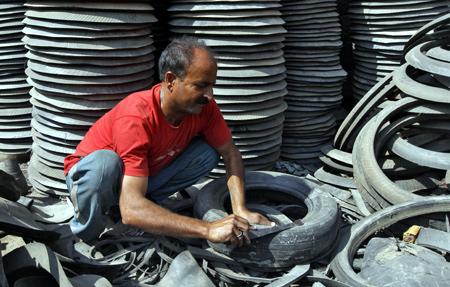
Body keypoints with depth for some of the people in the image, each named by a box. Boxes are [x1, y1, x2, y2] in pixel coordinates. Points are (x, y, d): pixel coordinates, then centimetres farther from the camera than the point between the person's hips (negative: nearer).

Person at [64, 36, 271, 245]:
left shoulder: (203, 106, -19)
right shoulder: (137, 118, -37)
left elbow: (230, 154, -5)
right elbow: (131, 211, -44)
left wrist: (240, 211, -22)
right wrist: (208, 229, -49)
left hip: (144, 176, 5)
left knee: (208, 154, -13)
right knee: (106, 162, -40)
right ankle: (85, 231, -11)